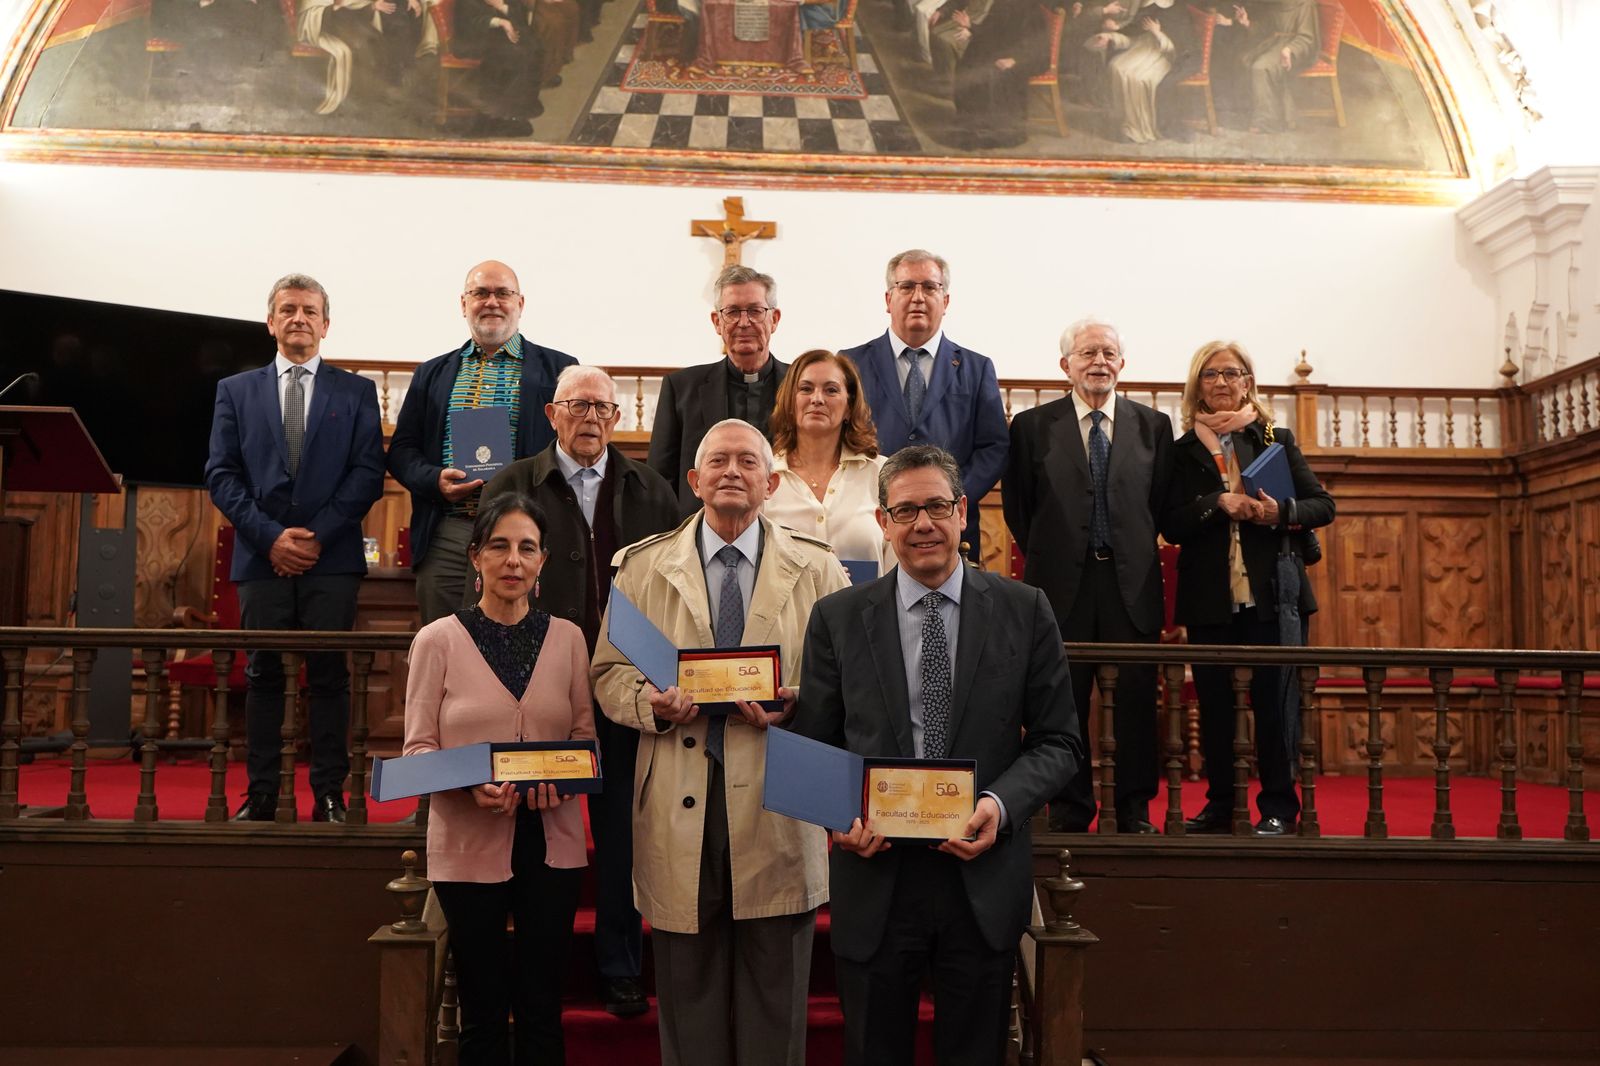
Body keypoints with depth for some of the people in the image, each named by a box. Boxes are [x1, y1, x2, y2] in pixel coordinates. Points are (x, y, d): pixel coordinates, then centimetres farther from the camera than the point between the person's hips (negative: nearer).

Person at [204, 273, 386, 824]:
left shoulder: (356, 392, 9)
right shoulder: (235, 390, 13)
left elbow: (368, 473, 1)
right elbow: (221, 475, 5)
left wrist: (317, 533, -10)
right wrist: (270, 536, -8)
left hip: (332, 556, -1)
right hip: (261, 555, 1)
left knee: (329, 674, 0)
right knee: (263, 674, 5)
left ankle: (329, 795, 6)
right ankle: (262, 794, 12)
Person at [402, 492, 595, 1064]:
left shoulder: (567, 638, 5)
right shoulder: (438, 640, -3)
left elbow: (586, 736, 8)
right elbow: (418, 748, -3)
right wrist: (471, 783, -21)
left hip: (551, 843, 2)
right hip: (470, 844, -2)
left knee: (541, 1008, 11)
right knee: (483, 1012, 10)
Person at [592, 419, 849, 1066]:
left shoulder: (817, 570, 7)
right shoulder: (644, 566, 10)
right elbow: (609, 672, 10)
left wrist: (793, 705, -15)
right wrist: (651, 704, -11)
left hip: (776, 810, 0)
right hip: (679, 810, 1)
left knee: (775, 1013, 9)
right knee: (688, 1004, 11)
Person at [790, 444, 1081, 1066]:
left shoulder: (1025, 612, 0)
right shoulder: (838, 618, 1)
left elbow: (1057, 741, 2)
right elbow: (812, 743, 4)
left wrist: (1002, 803, -16)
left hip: (984, 880, 0)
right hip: (874, 880, 0)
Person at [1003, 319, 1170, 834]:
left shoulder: (1153, 425, 7)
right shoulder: (1032, 425, 4)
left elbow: (1162, 504, 9)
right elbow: (1018, 507, 7)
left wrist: (1137, 555, 5)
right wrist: (1047, 558, 6)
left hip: (1132, 581, 1)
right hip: (1063, 582, -1)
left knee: (1137, 695, 2)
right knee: (1063, 699, 4)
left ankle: (1135, 810, 15)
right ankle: (1069, 811, 16)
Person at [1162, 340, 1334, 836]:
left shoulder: (1277, 439, 7)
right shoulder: (1183, 450, 6)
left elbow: (1322, 504, 4)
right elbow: (1171, 524, -2)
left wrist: (1282, 512, -15)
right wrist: (1218, 504, -17)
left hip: (1271, 591, -1)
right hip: (1208, 598, 1)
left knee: (1273, 697, 0)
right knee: (1213, 701, 7)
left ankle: (1278, 806, 11)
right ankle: (1220, 802, 19)